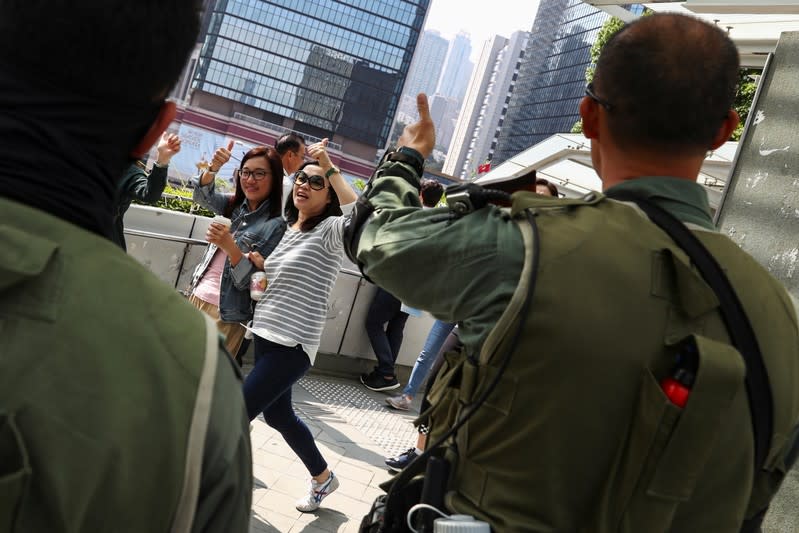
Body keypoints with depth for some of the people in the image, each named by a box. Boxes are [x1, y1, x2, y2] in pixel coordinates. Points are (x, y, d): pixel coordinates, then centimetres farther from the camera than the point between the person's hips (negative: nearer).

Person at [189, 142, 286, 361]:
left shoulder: (276, 225, -13)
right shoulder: (236, 205, 7)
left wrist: (230, 247, -30)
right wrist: (213, 167, -23)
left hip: (226, 314, -6)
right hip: (197, 297, 6)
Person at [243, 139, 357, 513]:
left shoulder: (330, 231, -12)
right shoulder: (289, 228, 12)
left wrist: (330, 168, -28)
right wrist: (258, 265, 2)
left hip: (293, 345, -9)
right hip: (265, 335, 9)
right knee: (277, 415, 20)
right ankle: (323, 477, 41)